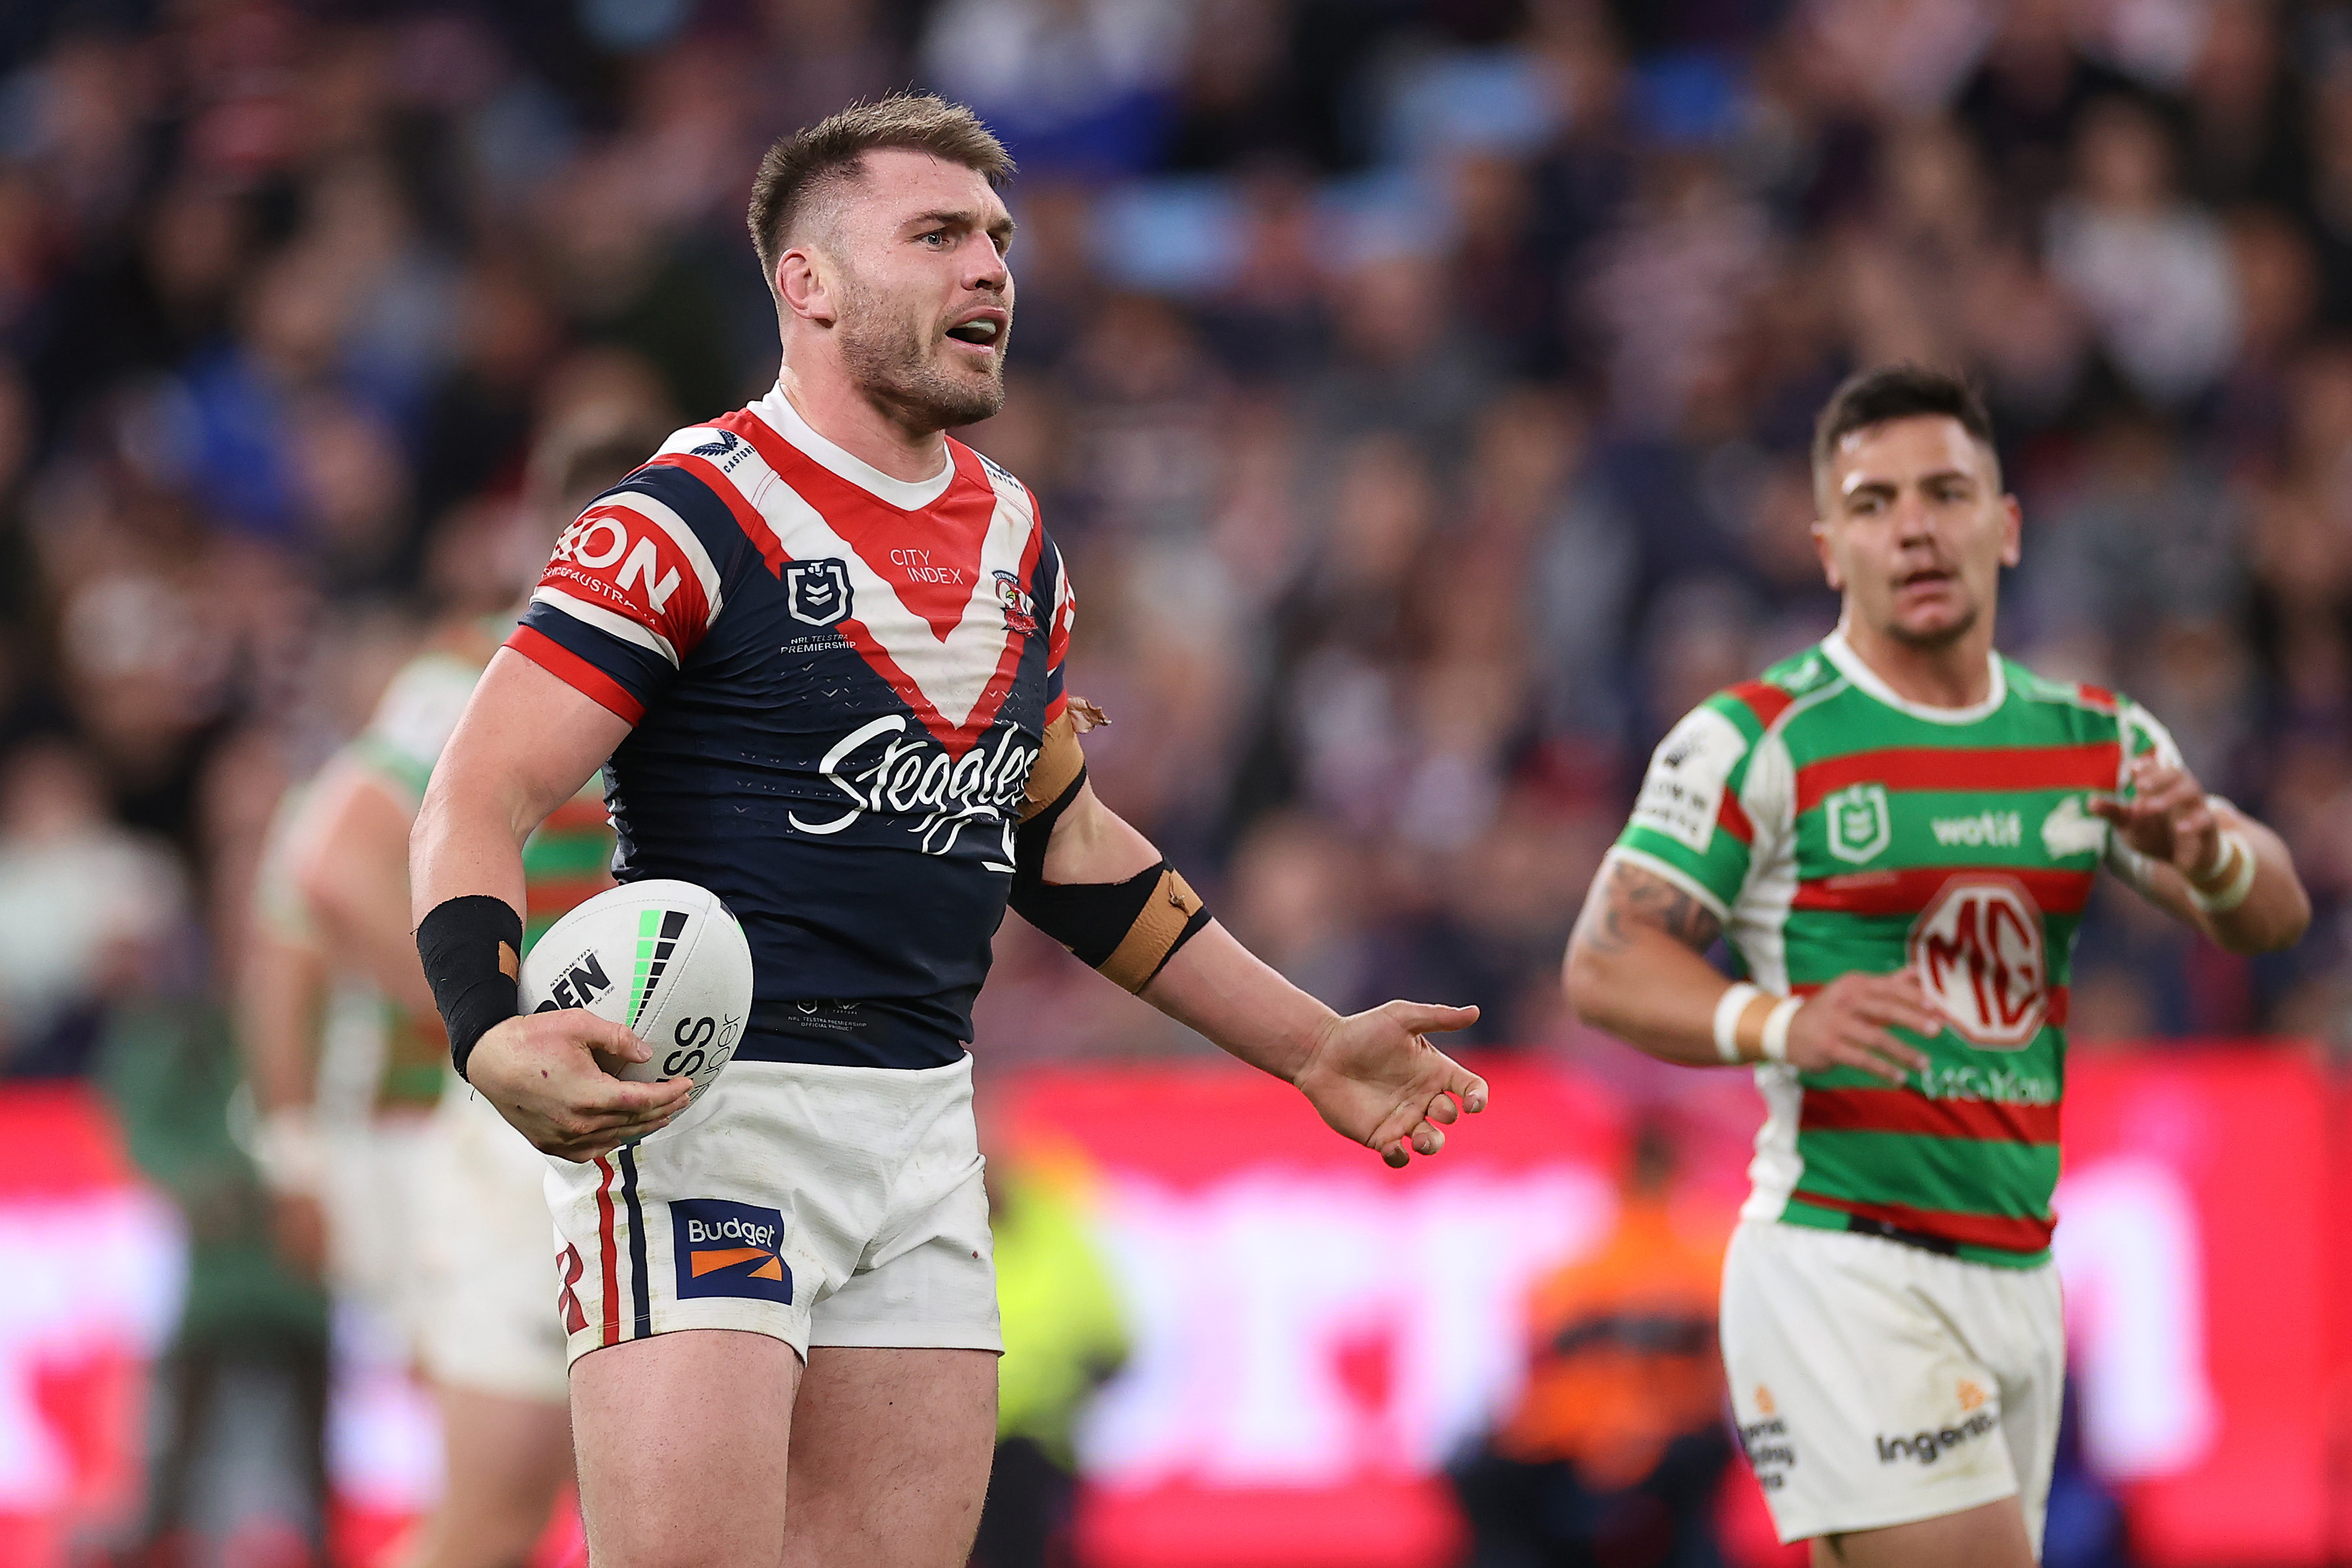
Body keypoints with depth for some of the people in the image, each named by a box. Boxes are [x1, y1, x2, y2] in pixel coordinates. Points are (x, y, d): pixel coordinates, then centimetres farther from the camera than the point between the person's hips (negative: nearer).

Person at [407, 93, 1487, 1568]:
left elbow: (1063, 839, 26)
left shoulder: (1014, 538, 14)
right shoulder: (693, 518, -9)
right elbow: (477, 801, -13)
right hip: (701, 1103, -7)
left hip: (923, 1130, 7)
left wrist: (1314, 1047, 26)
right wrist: (497, 1036, -32)